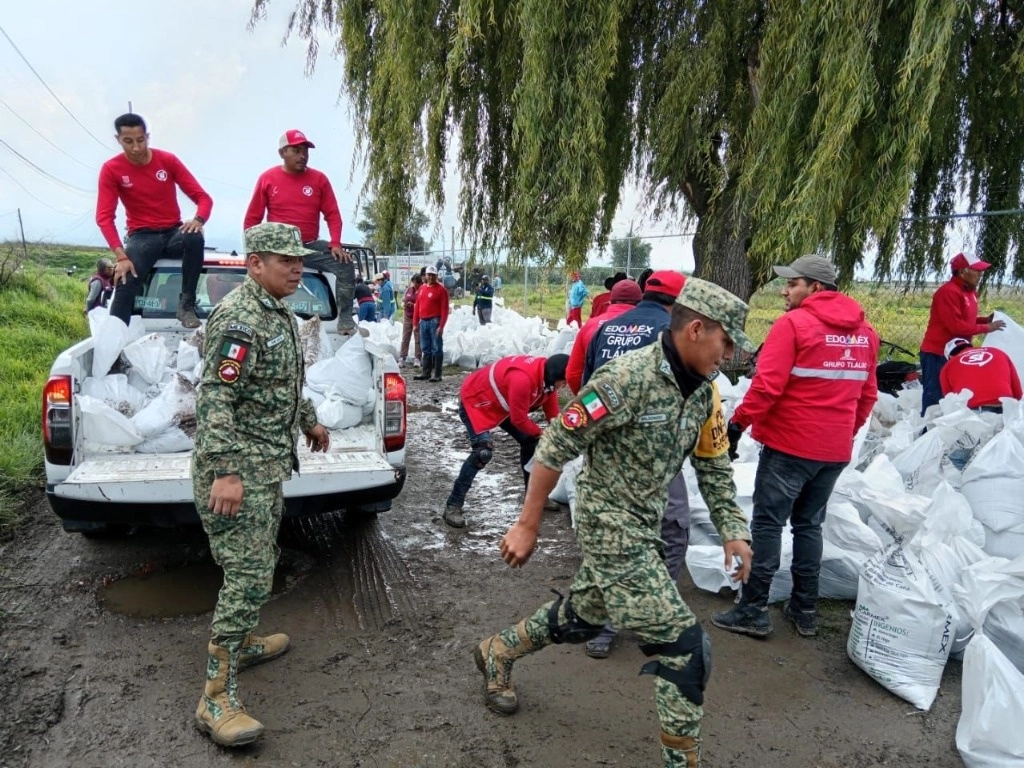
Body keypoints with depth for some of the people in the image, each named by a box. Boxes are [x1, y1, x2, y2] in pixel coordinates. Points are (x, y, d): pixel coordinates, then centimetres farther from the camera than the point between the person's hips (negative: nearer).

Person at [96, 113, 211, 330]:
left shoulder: (168, 160, -2)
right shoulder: (111, 169, -4)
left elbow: (203, 197, -4)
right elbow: (104, 217, -11)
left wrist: (199, 220, -29)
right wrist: (121, 256, -26)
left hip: (173, 233, 1)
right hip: (142, 236, -1)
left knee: (194, 238, -35)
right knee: (126, 283, -26)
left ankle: (186, 305, -24)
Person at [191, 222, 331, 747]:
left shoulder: (278, 313, 12)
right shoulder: (239, 317, -19)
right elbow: (215, 398, -24)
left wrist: (308, 420, 32)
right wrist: (225, 472, -29)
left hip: (269, 462, 10)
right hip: (239, 465, -10)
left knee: (257, 564, 21)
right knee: (248, 576, -9)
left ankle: (241, 641, 39)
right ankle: (217, 699, -1)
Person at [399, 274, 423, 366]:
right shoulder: (408, 290, 11)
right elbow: (403, 301, 22)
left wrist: (413, 305, -21)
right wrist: (403, 304, 1)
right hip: (407, 317, 5)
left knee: (418, 339, 1)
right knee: (405, 338, 4)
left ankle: (417, 359, 7)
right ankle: (403, 358, 8)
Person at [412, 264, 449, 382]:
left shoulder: (441, 289, -4)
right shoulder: (422, 289, 15)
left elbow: (444, 309, -10)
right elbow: (417, 307, 17)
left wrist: (441, 326, -16)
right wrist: (415, 323, 12)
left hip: (435, 322, -6)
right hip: (423, 322, 6)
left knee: (437, 349, -3)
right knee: (425, 349, 11)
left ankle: (437, 374, -1)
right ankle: (426, 372, 18)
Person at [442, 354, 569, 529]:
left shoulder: (546, 376, -10)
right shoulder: (522, 379, -39)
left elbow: (552, 412, 1)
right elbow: (519, 419, -29)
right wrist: (540, 433, -13)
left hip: (500, 404, 9)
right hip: (474, 400, -9)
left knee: (530, 440, 6)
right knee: (483, 450, -26)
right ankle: (453, 505, -17)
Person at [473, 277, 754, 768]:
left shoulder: (703, 392, 1)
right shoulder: (628, 378, -25)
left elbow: (714, 466, 12)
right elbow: (556, 446, -21)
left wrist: (732, 529, 2)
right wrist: (527, 525, -16)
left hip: (642, 527, 9)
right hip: (610, 526, -9)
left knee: (580, 617, 25)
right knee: (684, 645, -6)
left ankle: (497, 653, 49)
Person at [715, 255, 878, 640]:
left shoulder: (793, 323, -12)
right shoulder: (864, 331, 10)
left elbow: (767, 385, -19)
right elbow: (868, 394, 15)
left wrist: (738, 423, -11)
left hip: (790, 444, -7)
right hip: (836, 449, 7)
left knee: (768, 523, 1)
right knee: (809, 524, 17)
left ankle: (754, 610, 6)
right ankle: (805, 609, 24)